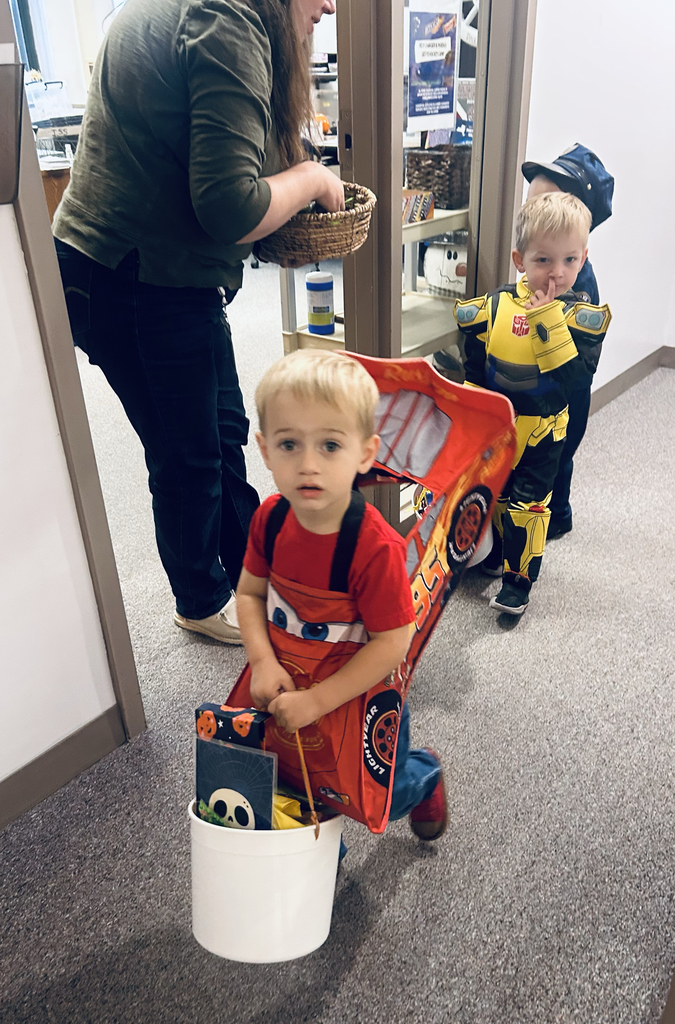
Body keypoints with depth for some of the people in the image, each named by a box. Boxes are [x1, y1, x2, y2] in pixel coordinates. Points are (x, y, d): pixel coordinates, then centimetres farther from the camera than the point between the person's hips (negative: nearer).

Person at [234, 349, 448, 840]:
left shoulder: (376, 546, -32)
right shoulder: (270, 518, -15)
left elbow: (392, 641, -26)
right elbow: (250, 592, -3)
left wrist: (317, 700, -25)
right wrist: (264, 662, -17)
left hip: (357, 698, -4)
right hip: (283, 685, 5)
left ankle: (424, 774, 51)